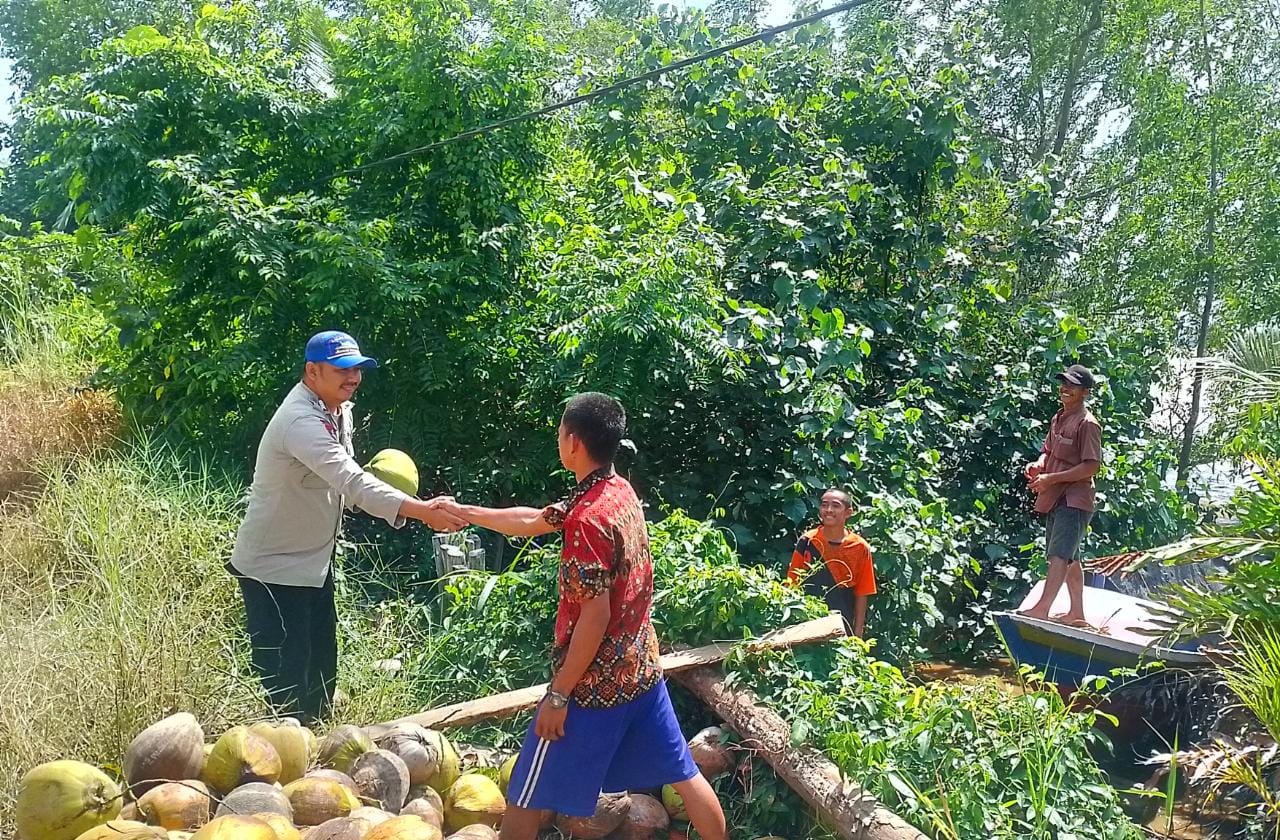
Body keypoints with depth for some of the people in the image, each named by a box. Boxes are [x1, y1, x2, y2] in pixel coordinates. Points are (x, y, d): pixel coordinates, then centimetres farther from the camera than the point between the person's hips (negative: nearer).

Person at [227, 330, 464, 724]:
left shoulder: (339, 410, 3)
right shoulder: (301, 421, -28)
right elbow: (352, 482, -40)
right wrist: (422, 510, -46)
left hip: (314, 562, 9)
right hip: (273, 568, -9)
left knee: (320, 667, 18)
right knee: (286, 676, -2)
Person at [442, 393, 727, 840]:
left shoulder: (588, 518, -24)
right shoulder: (621, 491, 4)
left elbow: (595, 617, -24)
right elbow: (532, 522, 15)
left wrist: (558, 695, -16)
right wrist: (464, 512, 21)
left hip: (595, 682, -9)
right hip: (641, 668, 9)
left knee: (523, 802, 7)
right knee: (683, 773, 19)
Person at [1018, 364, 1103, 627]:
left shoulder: (1087, 423, -12)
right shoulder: (1058, 418, 14)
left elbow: (1091, 467, -17)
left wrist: (1052, 478, -19)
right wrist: (1038, 465, 2)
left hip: (1074, 500, -9)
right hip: (1055, 499, 9)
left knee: (1059, 556, -15)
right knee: (1070, 558, 15)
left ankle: (1041, 609, -22)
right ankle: (1076, 612, 24)